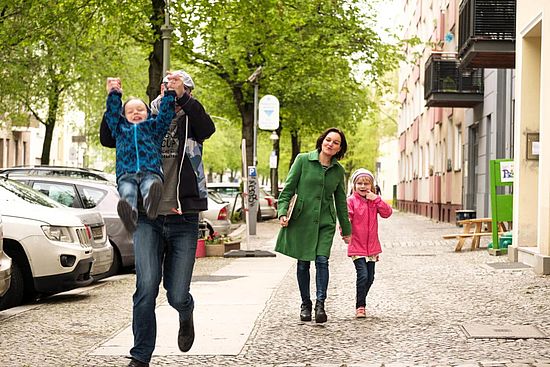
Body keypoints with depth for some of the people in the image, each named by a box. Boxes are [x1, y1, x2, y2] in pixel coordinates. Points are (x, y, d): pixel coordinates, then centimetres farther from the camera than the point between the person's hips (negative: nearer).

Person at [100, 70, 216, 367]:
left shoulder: (191, 122, 3)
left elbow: (208, 128, -20)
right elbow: (108, 139, 6)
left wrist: (182, 98, -31)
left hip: (183, 222, -1)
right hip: (148, 220, 1)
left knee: (176, 296, 2)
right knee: (146, 287, -12)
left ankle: (186, 315, 39)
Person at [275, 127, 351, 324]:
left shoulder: (338, 170, 8)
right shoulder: (303, 160, -2)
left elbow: (340, 200, 16)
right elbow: (288, 188, -1)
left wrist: (346, 229, 19)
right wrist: (283, 213, -13)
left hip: (325, 222, 2)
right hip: (301, 220, -1)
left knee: (322, 260, -13)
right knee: (303, 263, 5)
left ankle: (320, 304, -14)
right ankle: (305, 304, 18)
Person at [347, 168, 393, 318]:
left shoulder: (375, 201, 8)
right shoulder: (351, 201, -7)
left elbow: (387, 213, -4)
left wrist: (376, 199, -14)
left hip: (372, 246, 5)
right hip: (357, 246, -5)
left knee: (370, 277, 10)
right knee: (362, 275, -15)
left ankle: (361, 302, 28)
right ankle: (360, 307, -3)